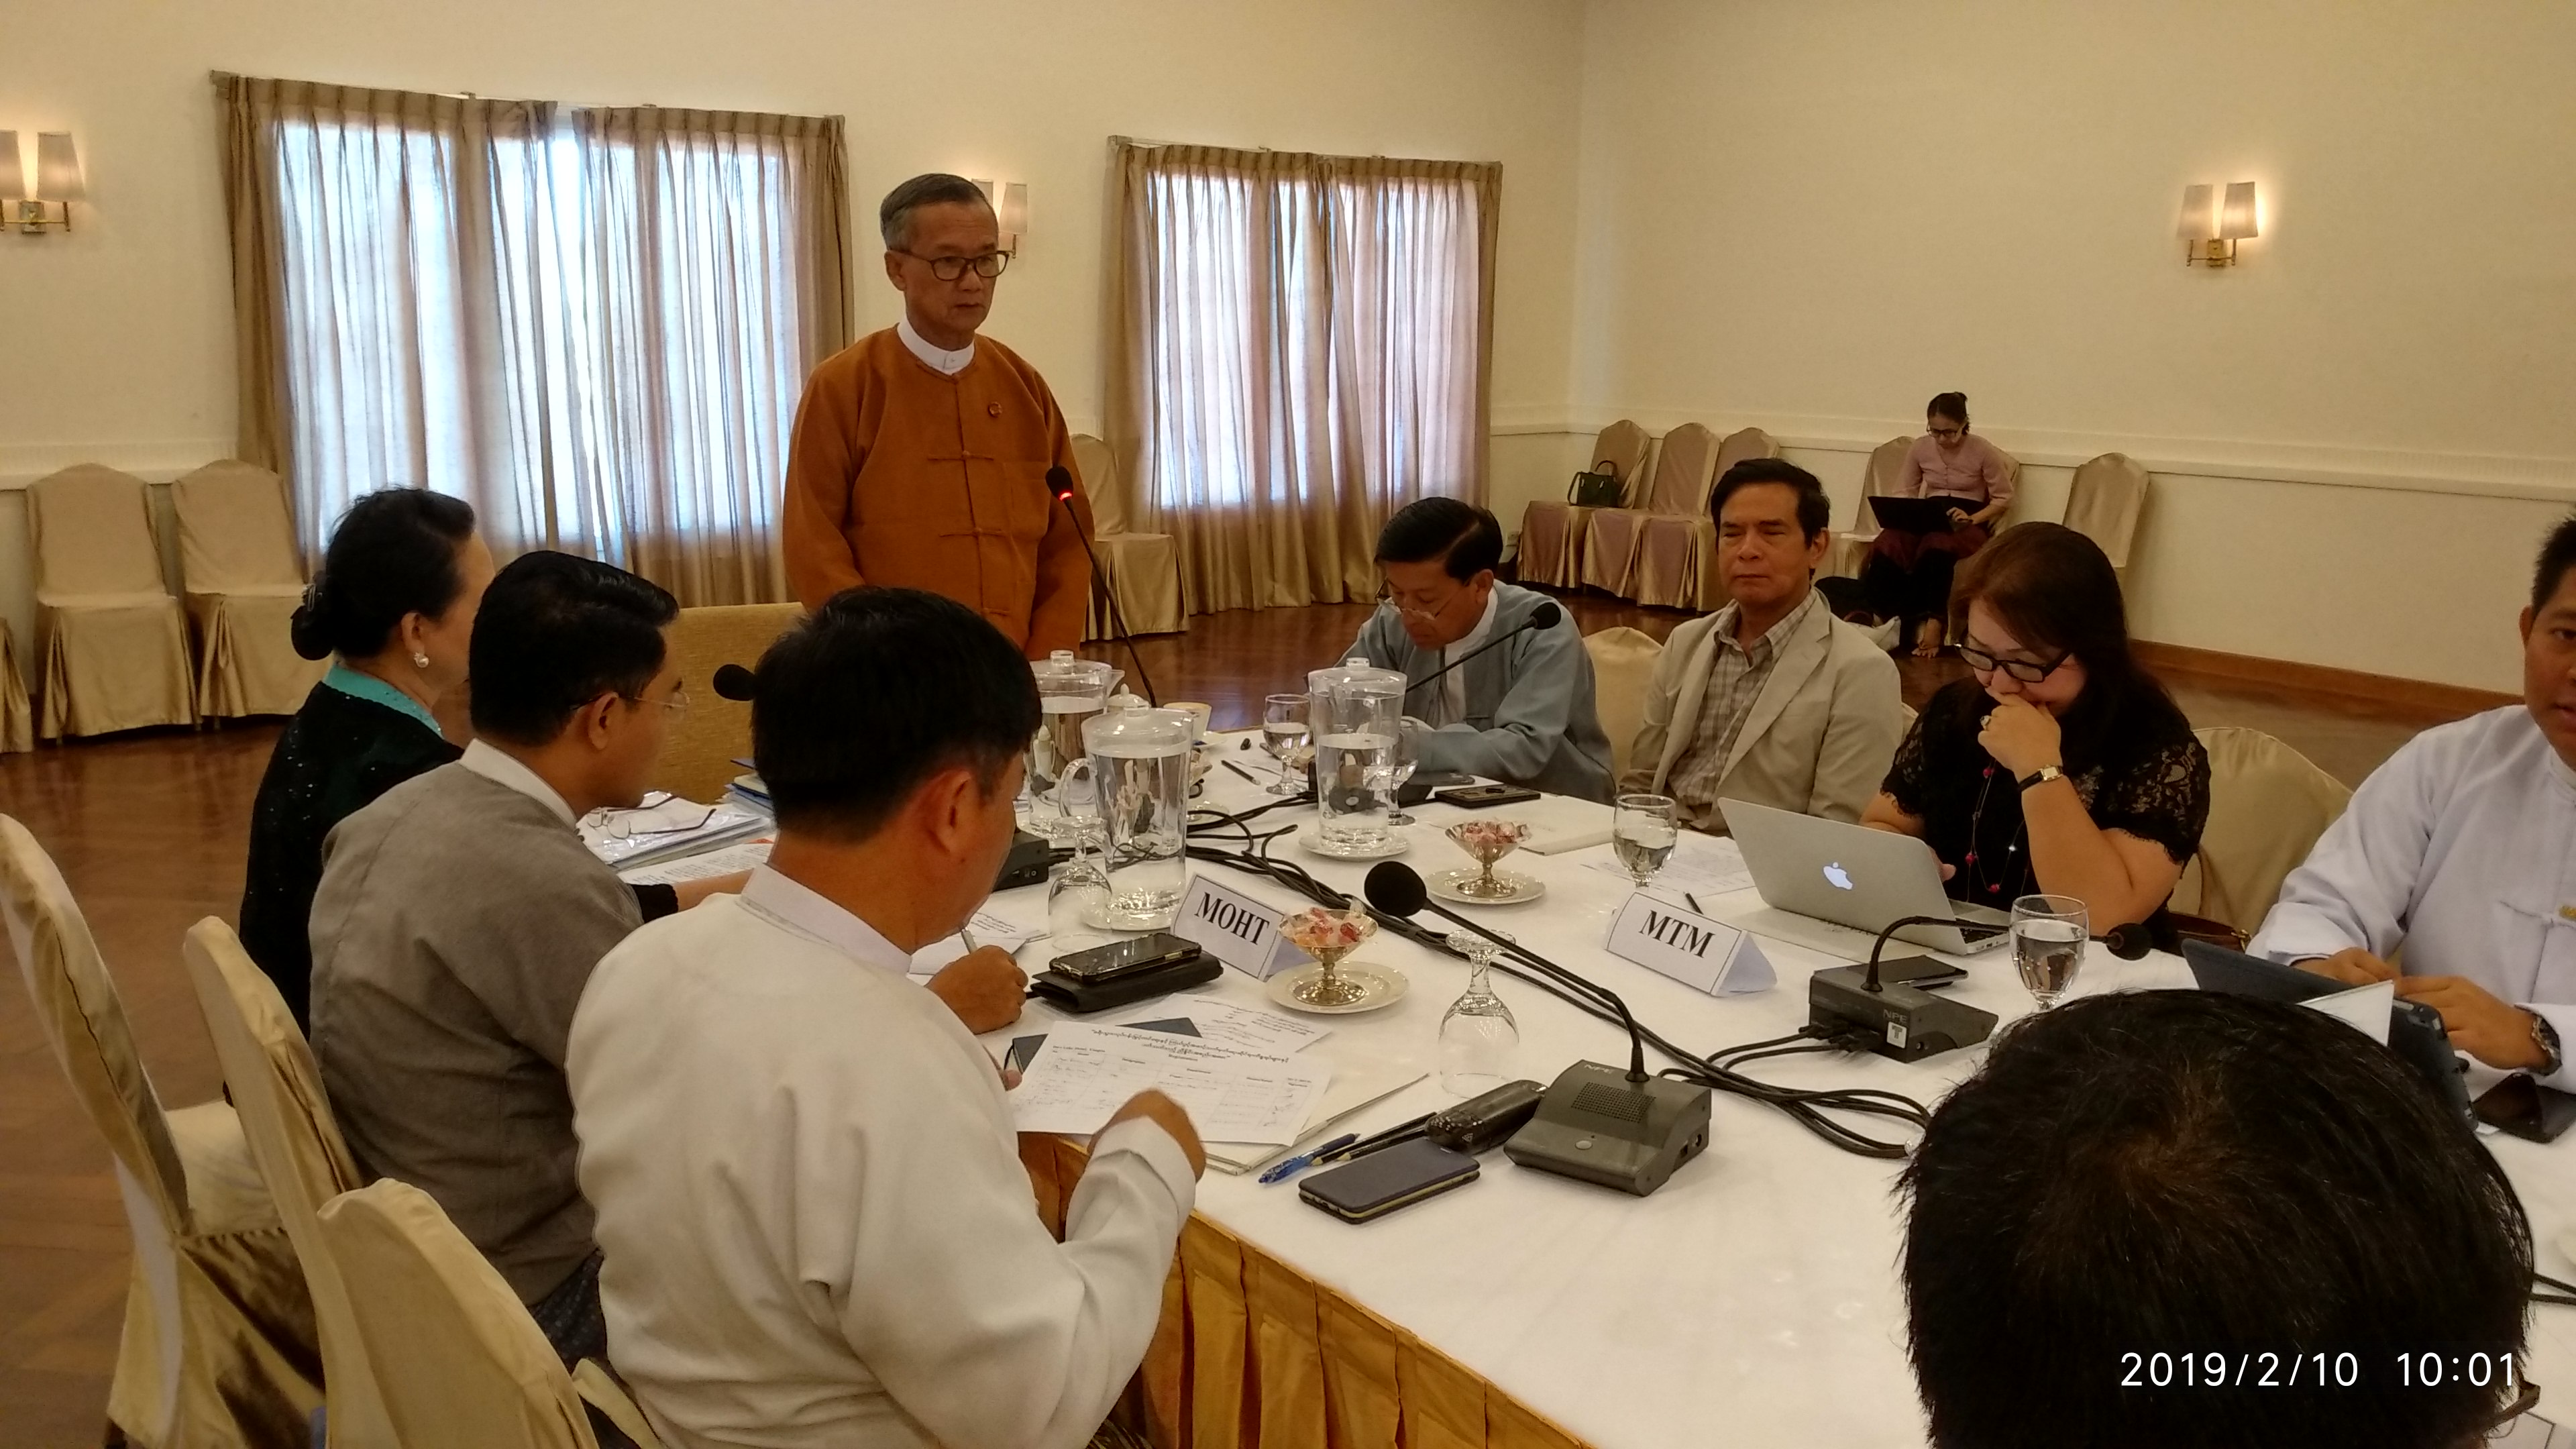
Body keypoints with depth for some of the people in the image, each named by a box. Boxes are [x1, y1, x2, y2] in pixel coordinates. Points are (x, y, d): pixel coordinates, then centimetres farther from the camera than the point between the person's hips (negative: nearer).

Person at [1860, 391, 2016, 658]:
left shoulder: (1983, 451, -4)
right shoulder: (1921, 447, 6)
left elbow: (2004, 498, -1)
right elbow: (1904, 492, 12)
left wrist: (1972, 519, -17)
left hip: (1969, 522, -3)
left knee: (1935, 548, -41)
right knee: (1886, 546, -32)